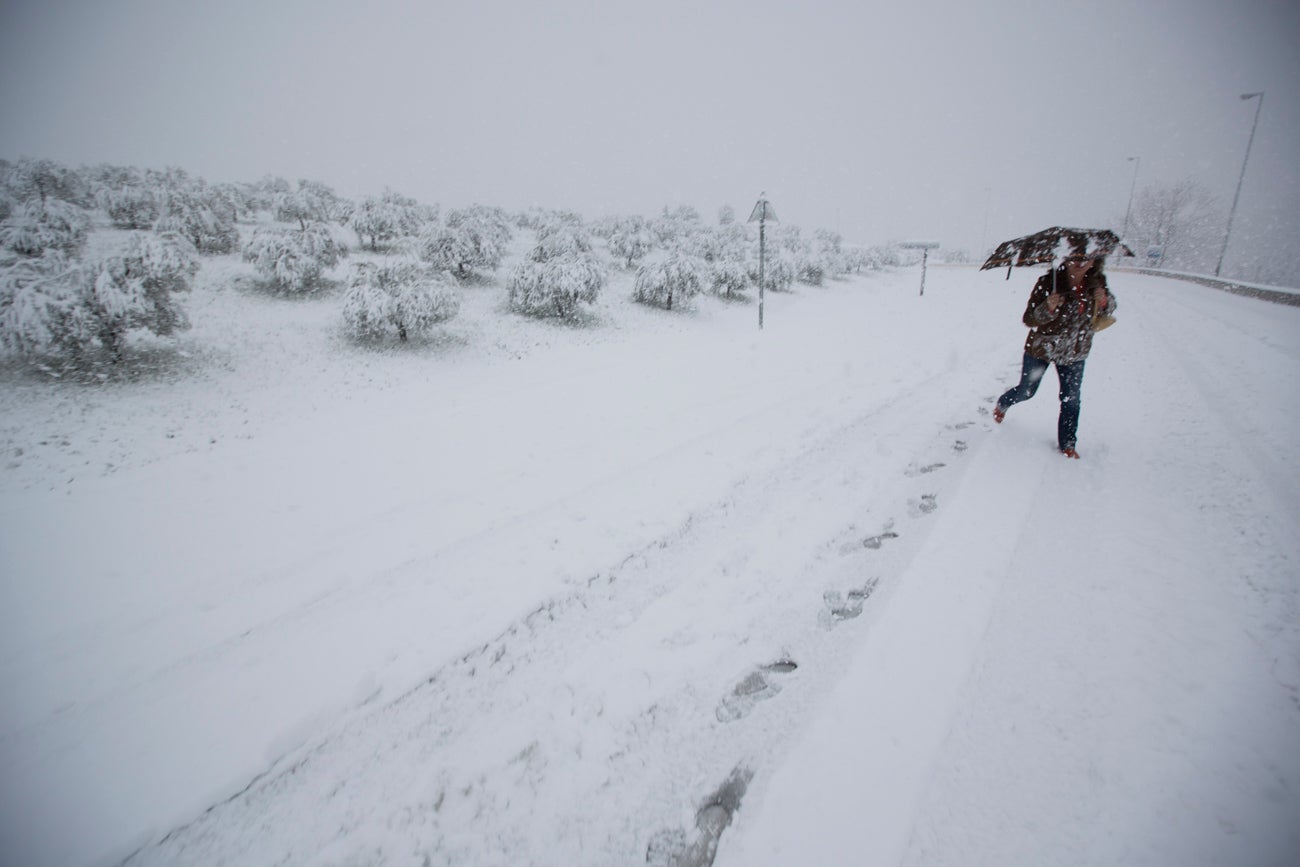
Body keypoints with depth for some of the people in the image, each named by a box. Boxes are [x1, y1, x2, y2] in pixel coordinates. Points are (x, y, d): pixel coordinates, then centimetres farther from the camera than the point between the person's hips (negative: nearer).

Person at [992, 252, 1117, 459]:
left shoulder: (1096, 282, -12)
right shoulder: (1049, 282, -24)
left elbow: (1108, 309, 5)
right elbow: (1028, 319, -21)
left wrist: (1104, 302, -19)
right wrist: (1048, 308, -42)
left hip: (1074, 352, 3)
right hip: (1041, 348, -3)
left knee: (1071, 400, 7)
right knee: (1026, 391, 13)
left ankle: (1067, 443, 25)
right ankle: (1002, 404, 47)